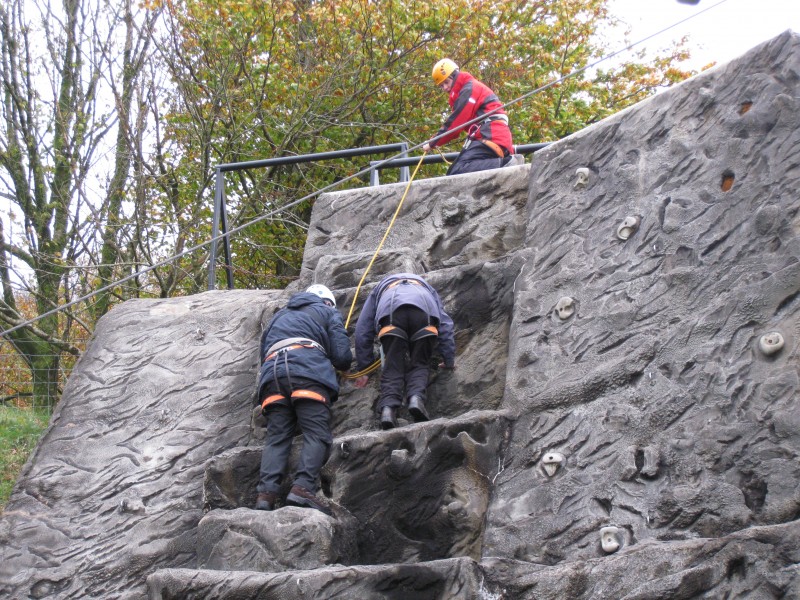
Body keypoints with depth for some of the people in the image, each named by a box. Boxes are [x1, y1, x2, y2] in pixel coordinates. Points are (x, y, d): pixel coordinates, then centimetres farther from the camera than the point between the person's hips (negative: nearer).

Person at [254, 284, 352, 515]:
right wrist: (344, 365, 33)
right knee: (316, 434, -10)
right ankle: (303, 487, -30)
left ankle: (266, 493, -22)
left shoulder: (279, 316, 40)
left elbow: (263, 350, 32)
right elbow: (341, 355, 13)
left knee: (276, 437, -2)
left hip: (271, 371, 5)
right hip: (308, 368, -4)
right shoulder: (328, 312, 25)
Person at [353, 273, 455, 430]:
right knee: (419, 365, 10)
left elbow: (362, 329, 38)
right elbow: (445, 325, 36)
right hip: (424, 310, 0)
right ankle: (416, 397, -18)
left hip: (391, 310, 0)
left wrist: (363, 369, 39)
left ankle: (388, 407, -21)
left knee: (392, 367, 3)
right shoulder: (427, 288, 47)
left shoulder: (378, 289, 45)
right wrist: (449, 361, 36)